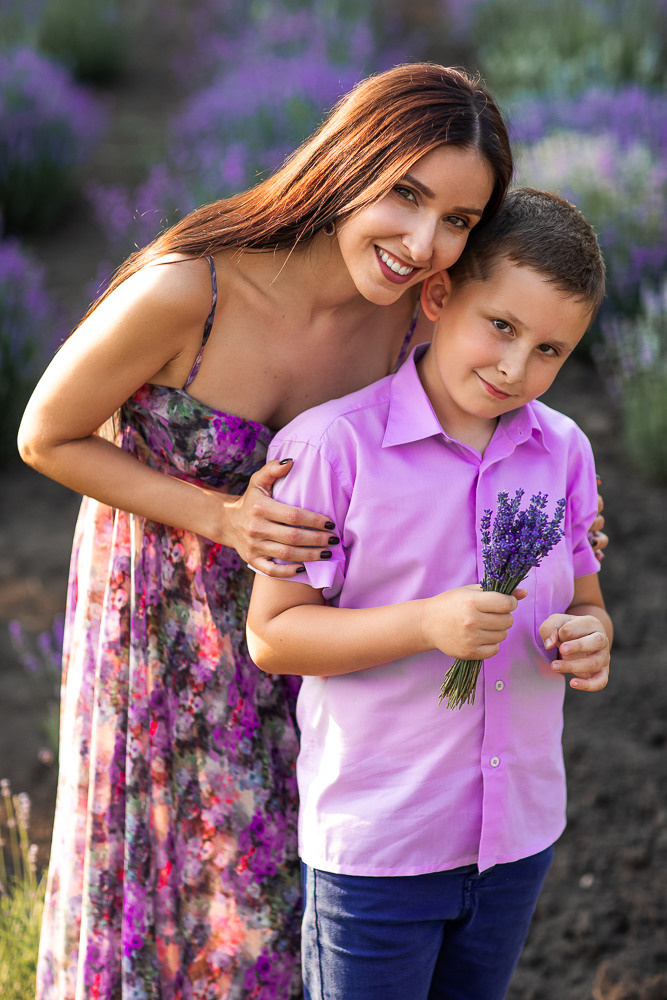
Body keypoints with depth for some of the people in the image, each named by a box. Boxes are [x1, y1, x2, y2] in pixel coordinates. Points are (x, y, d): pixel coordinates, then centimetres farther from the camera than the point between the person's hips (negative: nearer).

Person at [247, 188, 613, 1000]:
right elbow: (271, 635, -14)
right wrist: (427, 626, -27)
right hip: (374, 839, -5)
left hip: (519, 832, 5)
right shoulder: (335, 445, -15)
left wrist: (588, 644, -12)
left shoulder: (563, 453, 1)